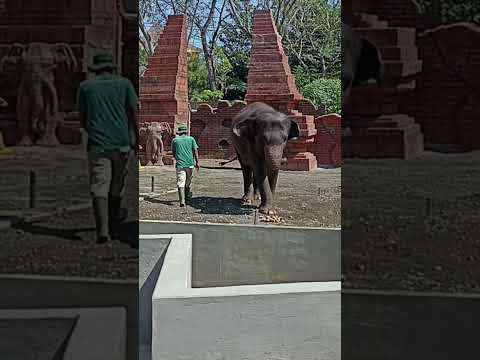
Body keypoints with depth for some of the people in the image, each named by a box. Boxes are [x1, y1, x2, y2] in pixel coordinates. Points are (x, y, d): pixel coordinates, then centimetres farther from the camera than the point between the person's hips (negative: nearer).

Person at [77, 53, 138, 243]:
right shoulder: (124, 83, 6)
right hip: (121, 142, 1)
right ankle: (114, 216, 41)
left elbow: (82, 117, 13)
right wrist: (137, 138, 10)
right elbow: (133, 113, 1)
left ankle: (103, 229, -19)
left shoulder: (85, 86, 8)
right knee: (117, 183, 19)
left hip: (97, 143, -1)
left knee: (99, 187, -5)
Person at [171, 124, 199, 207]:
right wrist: (197, 162, 5)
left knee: (180, 183, -7)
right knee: (188, 181, 22)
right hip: (190, 163, 1)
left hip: (180, 164, -1)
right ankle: (188, 194, 41)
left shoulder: (175, 140, 7)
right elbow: (195, 151, 3)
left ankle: (182, 201, -17)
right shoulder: (191, 139, 8)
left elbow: (173, 152, 15)